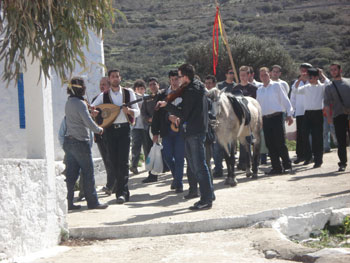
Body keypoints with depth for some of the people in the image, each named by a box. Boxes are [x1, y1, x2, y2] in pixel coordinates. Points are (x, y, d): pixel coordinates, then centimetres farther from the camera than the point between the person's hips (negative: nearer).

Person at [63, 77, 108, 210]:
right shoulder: (80, 103, -15)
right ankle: (92, 202, 7)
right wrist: (99, 130, -4)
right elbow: (88, 122, -19)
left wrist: (89, 109, 21)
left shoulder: (69, 102, 11)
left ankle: (68, 202, 8)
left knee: (71, 174, 9)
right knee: (88, 173, 2)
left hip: (69, 141, 8)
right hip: (80, 142, -8)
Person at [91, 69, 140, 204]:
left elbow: (137, 112, 4)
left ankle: (121, 192, -13)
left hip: (124, 128, -2)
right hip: (110, 129, 2)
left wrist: (128, 110, -17)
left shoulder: (128, 93, 7)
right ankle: (123, 191, 14)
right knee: (114, 161, 3)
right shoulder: (103, 95, 8)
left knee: (123, 161, -11)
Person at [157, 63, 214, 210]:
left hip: (195, 132, -10)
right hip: (191, 132, 10)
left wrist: (166, 105, -12)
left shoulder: (192, 91, -15)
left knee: (199, 166, -9)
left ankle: (206, 200, -7)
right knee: (195, 165, 15)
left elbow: (183, 114, -17)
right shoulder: (196, 87, 16)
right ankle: (208, 194, 21)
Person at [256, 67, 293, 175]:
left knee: (280, 142, -8)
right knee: (270, 144, 2)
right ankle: (276, 167, 7)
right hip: (265, 118, 4)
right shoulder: (259, 91, 15)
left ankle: (287, 165, 3)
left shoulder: (276, 86, 3)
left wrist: (289, 114, -6)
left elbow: (285, 100, 0)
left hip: (276, 116, -4)